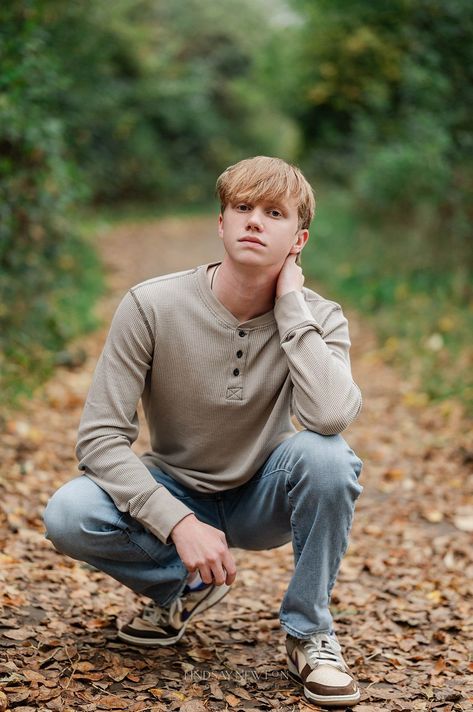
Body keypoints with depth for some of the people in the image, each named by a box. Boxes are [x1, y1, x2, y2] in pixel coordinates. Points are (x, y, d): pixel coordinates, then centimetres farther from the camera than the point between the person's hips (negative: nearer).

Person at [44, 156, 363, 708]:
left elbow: (329, 418, -37)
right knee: (68, 516, -28)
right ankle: (185, 585, 4)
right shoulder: (151, 306, -18)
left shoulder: (319, 318, -15)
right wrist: (179, 523, -30)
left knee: (325, 454, -33)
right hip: (174, 494, 0)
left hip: (264, 501, 0)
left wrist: (291, 304, -29)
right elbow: (99, 438, -19)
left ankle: (308, 632, -9)